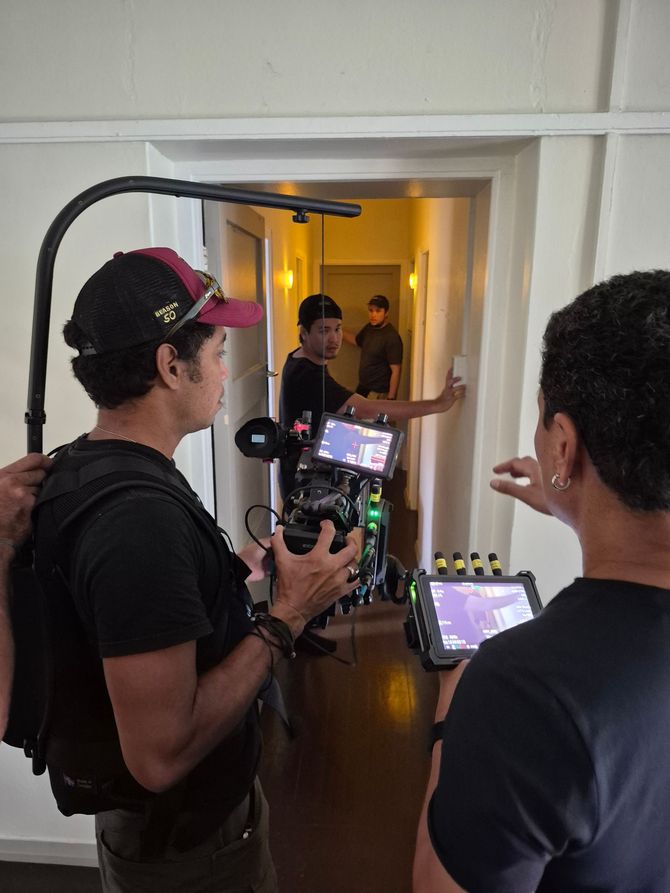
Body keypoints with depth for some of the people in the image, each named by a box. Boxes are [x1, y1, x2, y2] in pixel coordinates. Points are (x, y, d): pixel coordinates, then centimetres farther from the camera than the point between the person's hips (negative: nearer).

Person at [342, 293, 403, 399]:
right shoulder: (369, 328, 4)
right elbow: (356, 340, 26)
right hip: (362, 387, 8)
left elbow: (395, 371, -22)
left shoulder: (392, 337, -21)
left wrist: (391, 398, -23)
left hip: (378, 394, -8)